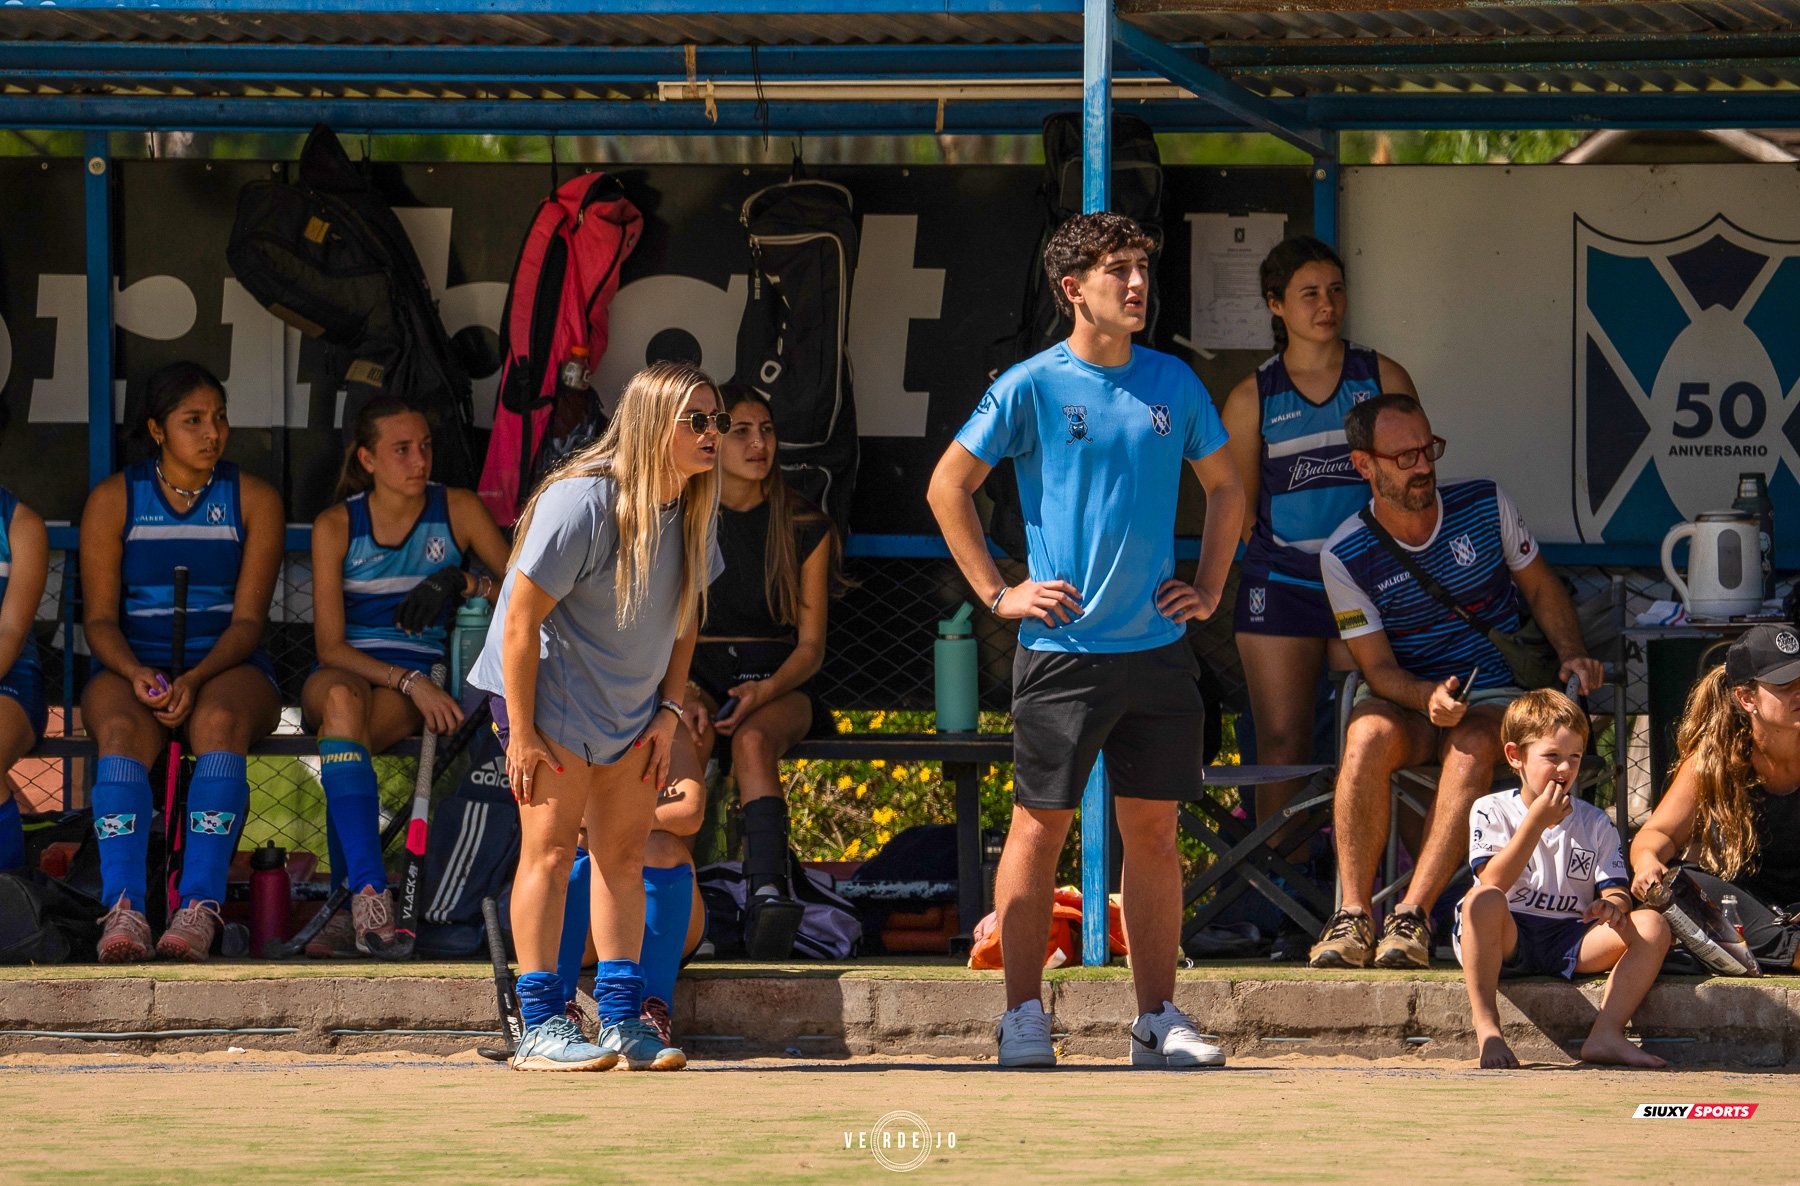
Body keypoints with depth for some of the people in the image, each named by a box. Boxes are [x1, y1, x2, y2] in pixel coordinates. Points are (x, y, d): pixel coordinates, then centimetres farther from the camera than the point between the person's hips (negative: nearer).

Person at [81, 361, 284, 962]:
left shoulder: (253, 500, 6)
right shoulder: (113, 500, 7)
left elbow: (248, 619, -2)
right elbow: (99, 618, 2)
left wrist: (195, 681, -20)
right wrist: (137, 674, -20)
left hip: (227, 668, 0)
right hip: (132, 666, 0)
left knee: (220, 720, -37)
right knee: (122, 731, -35)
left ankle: (199, 909, -47)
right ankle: (124, 911, -49)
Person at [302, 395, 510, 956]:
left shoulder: (457, 510, 4)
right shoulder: (336, 526, 1)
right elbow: (330, 646, -5)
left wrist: (462, 582, -15)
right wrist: (412, 682, -20)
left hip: (420, 678, 0)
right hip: (347, 671, 0)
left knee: (345, 724, -36)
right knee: (341, 699, -40)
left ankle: (353, 904, -37)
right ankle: (372, 897, -50)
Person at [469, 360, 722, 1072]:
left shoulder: (692, 510, -3)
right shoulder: (582, 502, -26)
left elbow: (684, 612, 11)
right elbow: (521, 618, -23)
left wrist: (668, 709, 3)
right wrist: (521, 733, -22)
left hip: (631, 706, 7)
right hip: (550, 694, -7)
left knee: (624, 848, 5)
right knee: (552, 848, -9)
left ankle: (622, 1018, 9)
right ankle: (541, 1027, -7)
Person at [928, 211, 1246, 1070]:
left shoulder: (1173, 384, 9)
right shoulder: (1032, 386, -3)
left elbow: (1225, 488, 23)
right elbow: (948, 488, 2)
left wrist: (1208, 589, 13)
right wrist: (996, 593, -2)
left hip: (1158, 644, 4)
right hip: (1063, 644, -4)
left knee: (1153, 830, 5)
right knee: (1041, 827, -1)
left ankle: (1158, 1018, 10)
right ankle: (1023, 1016, 3)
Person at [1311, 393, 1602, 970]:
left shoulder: (1486, 505, 0)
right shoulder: (1346, 555, -5)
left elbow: (1541, 587, 14)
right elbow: (1378, 667, -5)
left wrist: (1571, 654, -4)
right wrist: (1429, 699, -26)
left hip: (1496, 691, 0)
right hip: (1404, 693, 0)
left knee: (1471, 746, -35)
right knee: (1369, 738, -35)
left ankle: (1412, 915, -40)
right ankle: (1353, 916, -34)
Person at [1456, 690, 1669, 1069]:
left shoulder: (1595, 824, 13)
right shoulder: (1491, 811, 2)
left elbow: (1616, 889, 5)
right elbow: (1492, 883, -14)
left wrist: (1612, 904, -21)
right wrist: (1537, 821, -20)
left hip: (1571, 944, 3)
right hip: (1508, 939, -3)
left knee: (1651, 926, -19)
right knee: (1482, 901, -37)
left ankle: (1606, 1035, -30)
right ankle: (1487, 1029, -32)